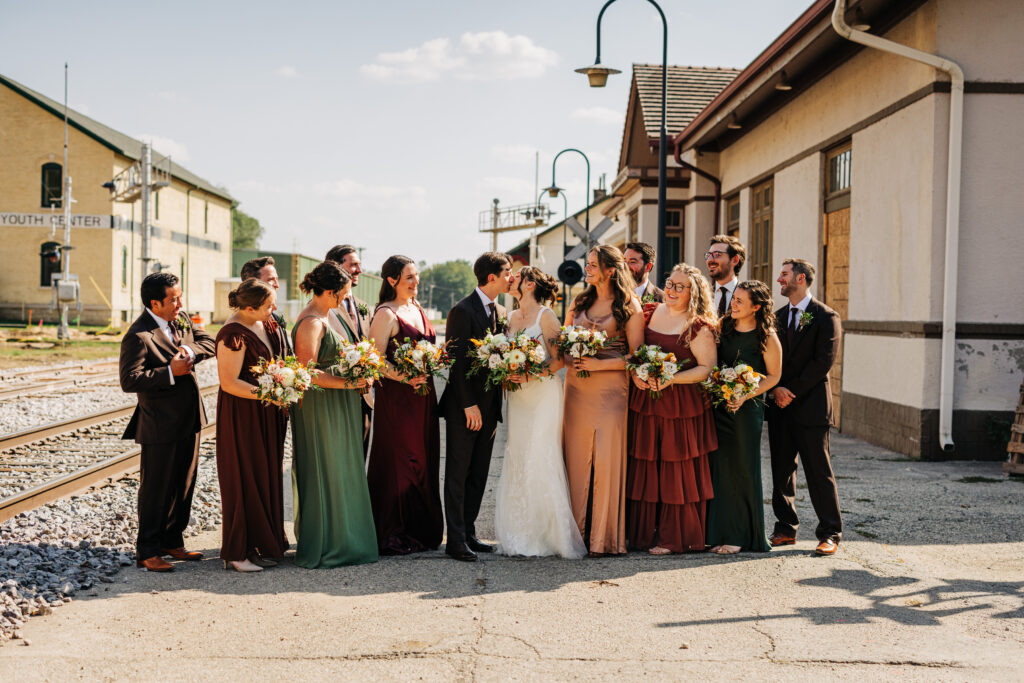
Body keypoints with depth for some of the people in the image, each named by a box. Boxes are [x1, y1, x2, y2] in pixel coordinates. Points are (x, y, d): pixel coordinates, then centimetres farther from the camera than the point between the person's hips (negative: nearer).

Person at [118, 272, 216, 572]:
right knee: (155, 490, 2)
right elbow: (129, 380, -24)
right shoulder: (138, 336, -18)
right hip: (160, 425, -8)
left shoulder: (180, 321, 7)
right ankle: (147, 552, 14)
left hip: (188, 422, 8)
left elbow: (209, 343, 8)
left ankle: (172, 542, 30)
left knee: (183, 486, 16)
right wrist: (170, 372, -23)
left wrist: (191, 351, -12)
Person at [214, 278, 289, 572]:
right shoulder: (233, 335, -20)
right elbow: (229, 383, -21)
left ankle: (263, 545, 23)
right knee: (244, 479, -2)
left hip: (267, 415, 9)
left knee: (266, 476, 13)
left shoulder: (266, 324, 6)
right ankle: (237, 553, 8)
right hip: (242, 416, -9)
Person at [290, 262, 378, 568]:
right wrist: (348, 383, -21)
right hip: (320, 407, -10)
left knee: (341, 472, 14)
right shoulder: (310, 322, -18)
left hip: (338, 406, 10)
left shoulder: (325, 316, 13)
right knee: (323, 476, -1)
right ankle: (322, 547, 9)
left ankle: (341, 540, 23)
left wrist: (358, 378, 8)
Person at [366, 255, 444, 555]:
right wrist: (404, 378, -24)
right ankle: (392, 535, 5)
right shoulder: (386, 314, -10)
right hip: (397, 398, -8)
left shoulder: (417, 309, 14)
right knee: (398, 462, -4)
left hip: (423, 396, 8)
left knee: (423, 462, 11)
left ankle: (421, 529, 21)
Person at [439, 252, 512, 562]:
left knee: (478, 475, 11)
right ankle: (456, 540, 3)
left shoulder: (501, 311, 12)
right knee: (458, 474, -1)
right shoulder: (462, 311, -12)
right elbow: (457, 360, -14)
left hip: (489, 405, 7)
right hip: (464, 407, -7)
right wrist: (469, 404, -17)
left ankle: (469, 533, 20)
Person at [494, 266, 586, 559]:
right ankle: (522, 534, 12)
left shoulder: (546, 316, -7)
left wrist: (532, 373, -20)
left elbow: (560, 359, -10)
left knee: (540, 460, -8)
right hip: (518, 395, 7)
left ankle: (549, 534, 1)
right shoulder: (512, 317, 13)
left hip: (543, 394, -7)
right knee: (517, 460, 5)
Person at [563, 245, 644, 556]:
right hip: (577, 387, 4)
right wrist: (570, 359, -3)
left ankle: (604, 537, 4)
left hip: (611, 388, -4)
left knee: (607, 459, -5)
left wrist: (599, 364, -15)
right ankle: (578, 532, 9)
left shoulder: (629, 306, 0)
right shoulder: (579, 302, 15)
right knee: (577, 458, 2)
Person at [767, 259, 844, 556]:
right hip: (779, 407, 6)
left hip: (811, 406, -6)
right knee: (781, 470, 9)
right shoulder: (777, 317, 14)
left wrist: (793, 391, -13)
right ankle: (786, 529, 18)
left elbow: (823, 361, -12)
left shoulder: (826, 317, -5)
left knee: (819, 471, -3)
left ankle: (830, 534, 4)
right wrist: (775, 389, -6)